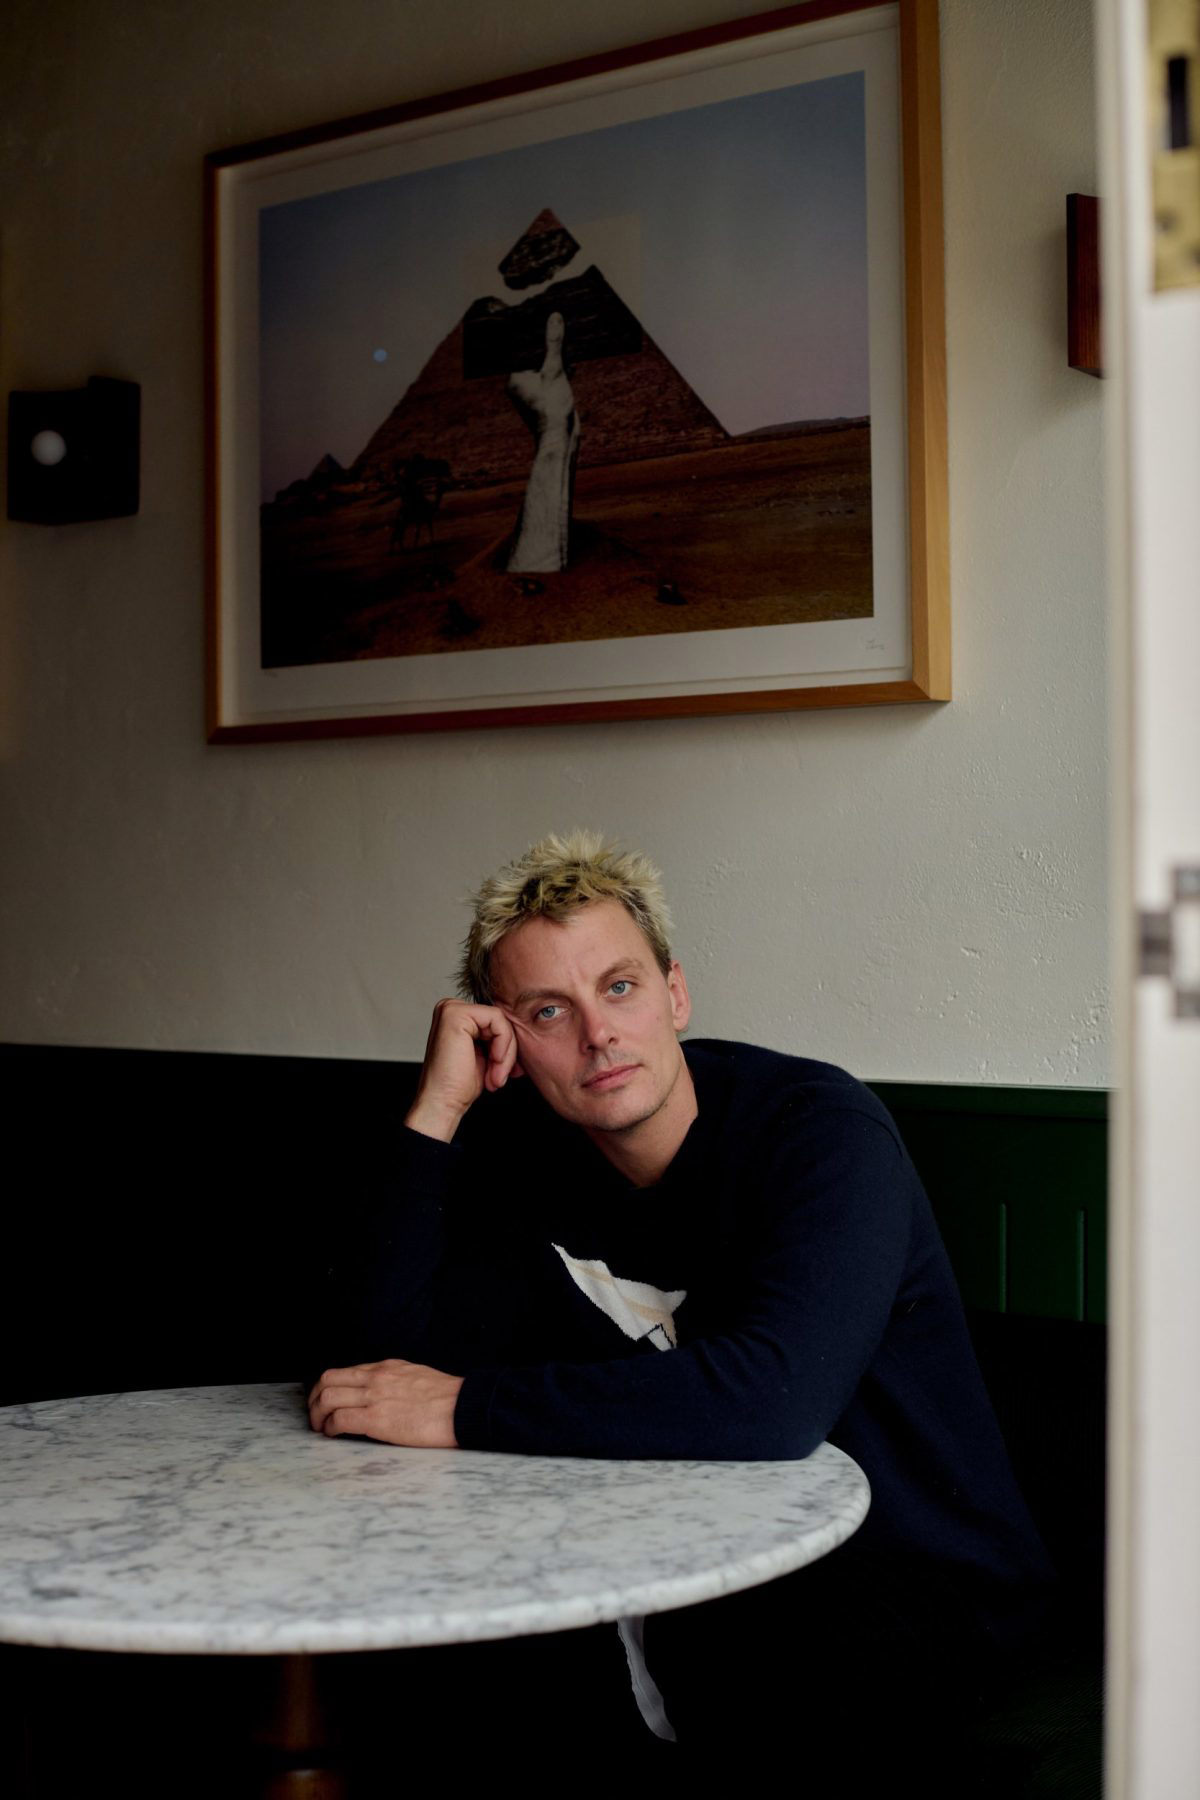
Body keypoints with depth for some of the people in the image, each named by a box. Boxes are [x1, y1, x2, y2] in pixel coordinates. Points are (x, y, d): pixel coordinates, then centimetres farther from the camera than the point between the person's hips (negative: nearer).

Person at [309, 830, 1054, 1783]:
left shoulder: (821, 1128, -18)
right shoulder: (524, 1159, 1)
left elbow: (774, 1399, -33)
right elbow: (379, 1363, -9)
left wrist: (465, 1409, -28)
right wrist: (435, 1114, -16)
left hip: (916, 1606, -4)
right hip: (689, 1602, 4)